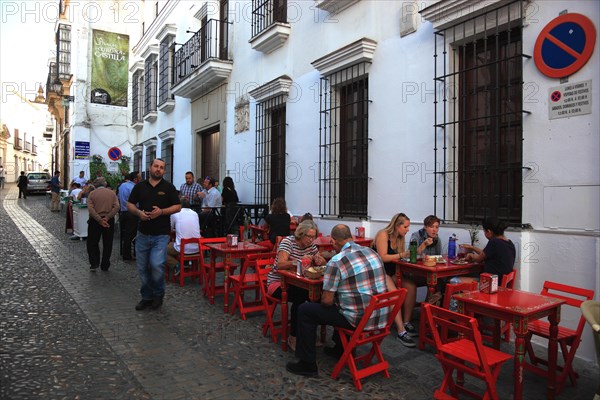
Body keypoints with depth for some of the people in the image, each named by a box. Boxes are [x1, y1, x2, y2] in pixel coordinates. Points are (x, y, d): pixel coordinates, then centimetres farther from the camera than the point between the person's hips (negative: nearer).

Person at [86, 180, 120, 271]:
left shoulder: (92, 193, 3)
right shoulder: (112, 193, 7)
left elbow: (90, 208, -12)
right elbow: (116, 207, -9)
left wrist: (99, 220, -16)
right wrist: (107, 218, -14)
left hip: (95, 220, -1)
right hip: (109, 221, 1)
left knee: (92, 243, 13)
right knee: (107, 244, 10)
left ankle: (94, 263, 6)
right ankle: (105, 266, 15)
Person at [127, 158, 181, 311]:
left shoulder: (168, 187, 1)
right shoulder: (140, 186, 8)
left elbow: (178, 206, 0)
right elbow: (129, 204, 12)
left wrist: (162, 211, -15)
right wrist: (138, 212, -9)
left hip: (161, 234, -3)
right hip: (143, 234, 4)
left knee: (156, 264, -16)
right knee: (142, 268, 9)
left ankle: (159, 294, 10)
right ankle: (147, 297, 27)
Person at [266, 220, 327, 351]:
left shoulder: (311, 245, 2)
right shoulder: (288, 242, -16)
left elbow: (323, 263, 10)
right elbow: (280, 264, -29)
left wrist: (319, 261, -14)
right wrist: (298, 261, -43)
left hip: (296, 282, 6)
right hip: (278, 282, -6)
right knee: (300, 297, -32)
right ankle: (293, 337, -17)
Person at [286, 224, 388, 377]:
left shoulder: (336, 262, -16)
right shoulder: (373, 253, 5)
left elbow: (326, 301, -13)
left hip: (358, 319, -7)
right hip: (381, 317, 8)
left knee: (305, 311, 6)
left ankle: (308, 364, 13)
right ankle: (340, 348, 47)